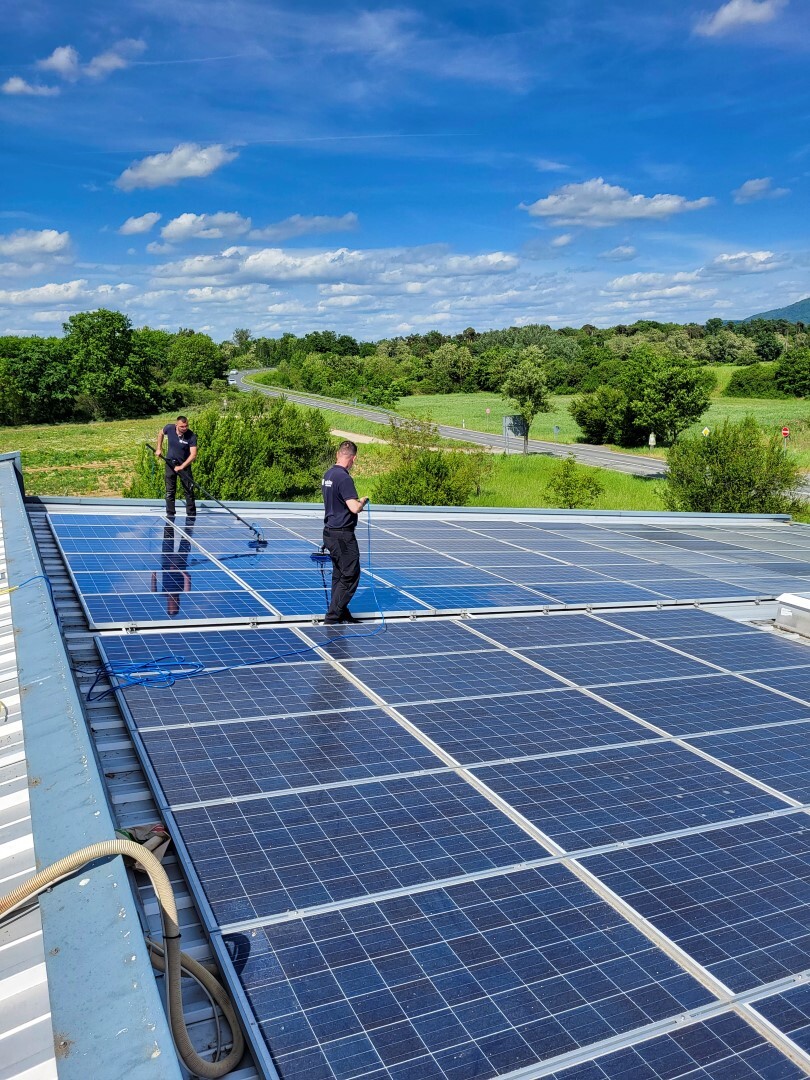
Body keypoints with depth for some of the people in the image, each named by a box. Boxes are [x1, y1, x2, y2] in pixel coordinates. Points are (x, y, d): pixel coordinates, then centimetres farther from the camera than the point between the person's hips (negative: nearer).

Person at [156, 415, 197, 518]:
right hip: (170, 463, 2)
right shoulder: (169, 428, -13)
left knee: (189, 490, 2)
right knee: (170, 491, 6)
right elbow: (161, 433, 12)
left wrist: (182, 466, -30)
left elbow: (193, 454, -24)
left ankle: (191, 515, 12)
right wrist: (159, 449, 9)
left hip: (185, 464, -2)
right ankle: (170, 515, 14)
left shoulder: (191, 436, -21)